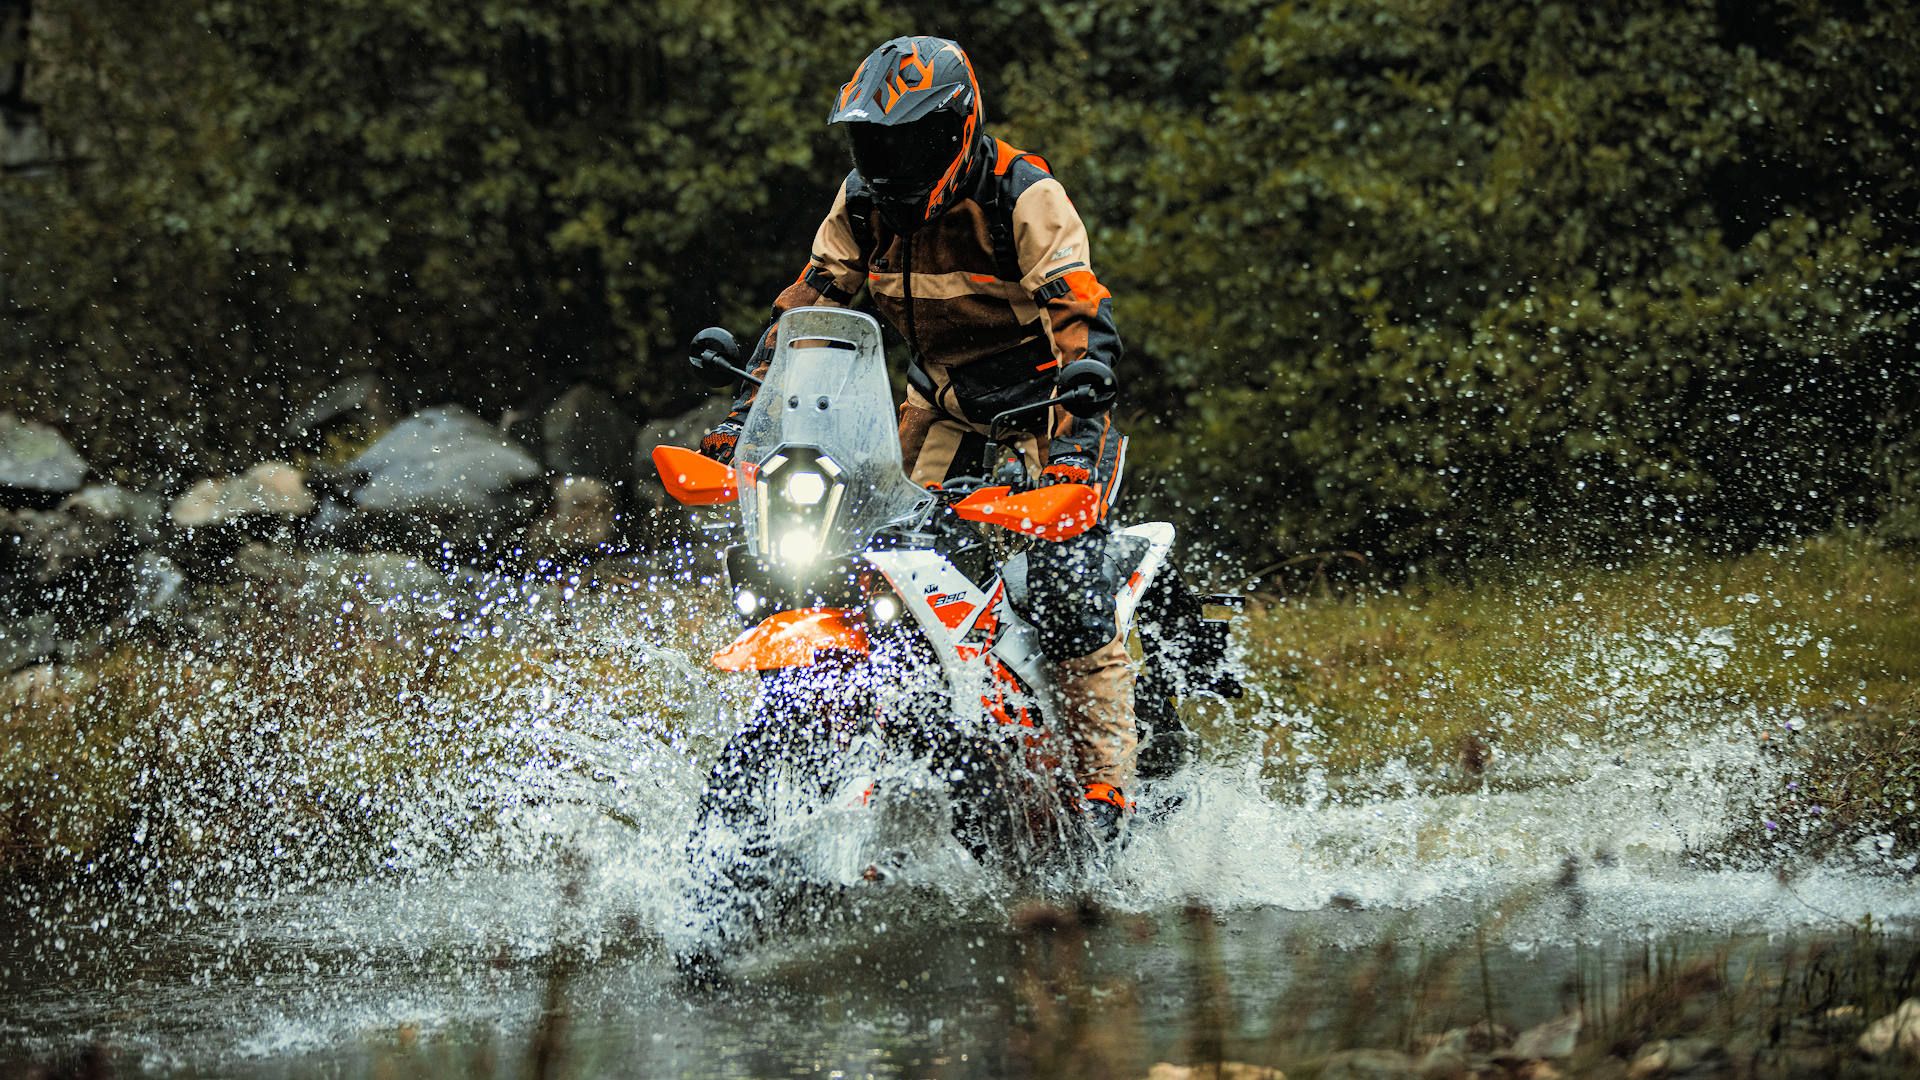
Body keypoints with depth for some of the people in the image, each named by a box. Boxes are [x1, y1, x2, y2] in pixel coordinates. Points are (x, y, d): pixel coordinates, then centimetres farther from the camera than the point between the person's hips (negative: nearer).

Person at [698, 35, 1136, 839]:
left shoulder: (1021, 195, -23)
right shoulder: (865, 203, -4)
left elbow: (1083, 319, -32)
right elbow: (807, 306, 1)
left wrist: (1073, 439, -46)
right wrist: (741, 416, -9)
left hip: (1046, 391, -6)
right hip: (943, 394, 6)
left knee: (1065, 579, -21)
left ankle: (1106, 783, -19)